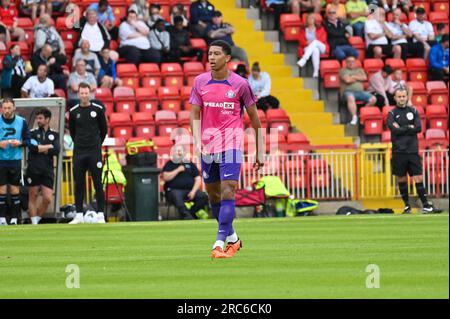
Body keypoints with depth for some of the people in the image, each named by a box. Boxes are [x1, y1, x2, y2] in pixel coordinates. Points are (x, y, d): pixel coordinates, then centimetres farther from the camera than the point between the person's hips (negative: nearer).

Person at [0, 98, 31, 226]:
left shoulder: (21, 122, 0)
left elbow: (28, 140, 6)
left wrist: (19, 143, -14)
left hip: (15, 160, 1)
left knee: (15, 190, 1)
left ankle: (14, 218, 6)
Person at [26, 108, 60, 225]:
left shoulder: (54, 135, 9)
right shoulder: (33, 133, 5)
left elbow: (56, 151, -5)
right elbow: (32, 147, -13)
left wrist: (40, 149, -8)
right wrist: (48, 147, -7)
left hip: (47, 171, 1)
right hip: (33, 170, -1)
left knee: (47, 199, -5)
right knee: (33, 196, 2)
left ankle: (37, 219, 13)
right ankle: (34, 223, 7)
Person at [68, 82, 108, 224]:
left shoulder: (98, 109, 0)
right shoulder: (73, 111, 4)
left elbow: (104, 129, 9)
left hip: (94, 152, -2)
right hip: (79, 153, 2)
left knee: (98, 183, -3)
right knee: (78, 184, 2)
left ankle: (100, 214, -2)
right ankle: (79, 215, 7)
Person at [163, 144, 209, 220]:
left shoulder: (190, 164, 20)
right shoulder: (170, 164, 14)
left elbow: (198, 179, 13)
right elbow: (165, 177, -1)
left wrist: (193, 191, -5)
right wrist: (178, 170, -3)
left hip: (190, 189, 3)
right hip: (174, 190, -3)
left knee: (203, 197, -25)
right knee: (176, 197, -39)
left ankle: (191, 213, -19)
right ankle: (187, 216, -45)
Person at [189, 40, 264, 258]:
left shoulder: (240, 84, -3)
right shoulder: (200, 81, 5)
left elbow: (254, 118, 4)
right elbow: (195, 115, 5)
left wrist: (260, 152, 5)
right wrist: (197, 141, -12)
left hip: (231, 144, -4)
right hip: (208, 147, 4)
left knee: (227, 193, -15)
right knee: (213, 195, 11)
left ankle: (220, 244, -18)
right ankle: (232, 238, 29)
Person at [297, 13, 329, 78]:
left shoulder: (320, 29, 17)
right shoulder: (303, 30, 18)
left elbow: (323, 38, 3)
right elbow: (301, 40, 5)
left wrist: (312, 43, -13)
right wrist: (307, 43, -17)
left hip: (321, 47, 0)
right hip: (308, 48, 0)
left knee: (315, 41, -38)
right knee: (315, 50, -40)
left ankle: (303, 60, -55)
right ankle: (316, 71, -57)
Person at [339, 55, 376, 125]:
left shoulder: (359, 70, 24)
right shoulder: (343, 71, 10)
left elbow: (364, 78, 4)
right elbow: (347, 80, -8)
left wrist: (353, 77, -1)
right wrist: (358, 78, 7)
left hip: (360, 91, 5)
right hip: (348, 91, -5)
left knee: (373, 99, -19)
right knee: (350, 98, -42)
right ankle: (354, 117, -43)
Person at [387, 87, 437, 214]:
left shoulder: (413, 111, 10)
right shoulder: (392, 113, 3)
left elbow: (419, 128, -3)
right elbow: (394, 129, -12)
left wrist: (401, 129, -8)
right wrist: (409, 128, -6)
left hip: (413, 150, 1)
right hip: (399, 151, -1)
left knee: (418, 178, -5)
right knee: (402, 179, 4)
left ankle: (425, 205, -6)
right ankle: (407, 205, 13)